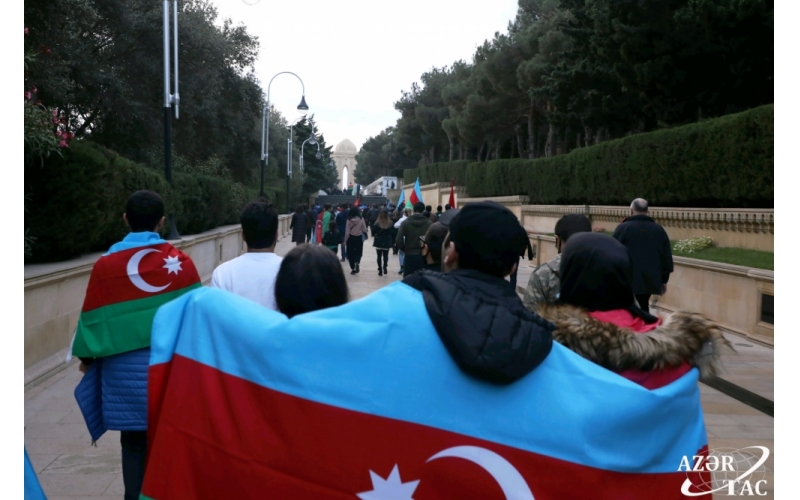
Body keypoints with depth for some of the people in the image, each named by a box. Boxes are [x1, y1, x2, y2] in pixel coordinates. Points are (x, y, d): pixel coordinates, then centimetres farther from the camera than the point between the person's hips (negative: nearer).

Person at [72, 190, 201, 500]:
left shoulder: (105, 266, -7)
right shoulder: (180, 262, -6)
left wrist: (86, 356, 15)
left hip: (127, 371, 0)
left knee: (135, 446, 11)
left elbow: (93, 320, -1)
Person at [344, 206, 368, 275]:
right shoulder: (361, 219, -10)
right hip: (359, 238, 1)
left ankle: (353, 269, 11)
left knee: (351, 253, 10)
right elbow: (365, 230, -4)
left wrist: (345, 240, 2)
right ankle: (357, 263, -12)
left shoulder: (349, 220, -11)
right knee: (358, 252, 16)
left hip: (351, 238, -1)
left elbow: (347, 232, -8)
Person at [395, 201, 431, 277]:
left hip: (409, 255, 0)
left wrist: (405, 249, 8)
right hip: (424, 256, 0)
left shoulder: (405, 223, -2)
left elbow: (398, 240, -9)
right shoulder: (429, 223, -4)